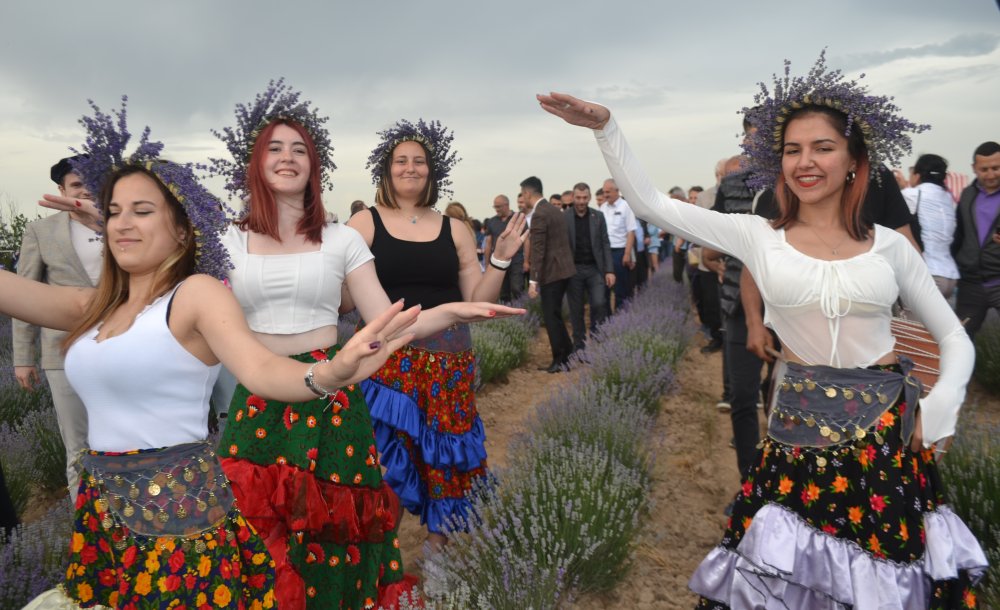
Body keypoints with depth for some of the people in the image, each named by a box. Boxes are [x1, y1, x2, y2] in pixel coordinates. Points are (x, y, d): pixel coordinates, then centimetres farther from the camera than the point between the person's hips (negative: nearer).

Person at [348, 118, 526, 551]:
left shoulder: (454, 229, 9)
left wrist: (501, 259, -2)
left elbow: (477, 302, 8)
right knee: (387, 454, -1)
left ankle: (438, 541, 29)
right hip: (386, 361, -2)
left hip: (447, 363, 3)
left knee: (443, 454, 8)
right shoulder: (364, 224, 0)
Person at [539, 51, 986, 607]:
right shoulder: (758, 237, -3)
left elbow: (955, 338, 8)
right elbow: (650, 202, -7)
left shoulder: (890, 245, 0)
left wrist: (941, 408, -8)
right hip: (803, 426, -1)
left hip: (889, 428, 1)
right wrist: (605, 127, -14)